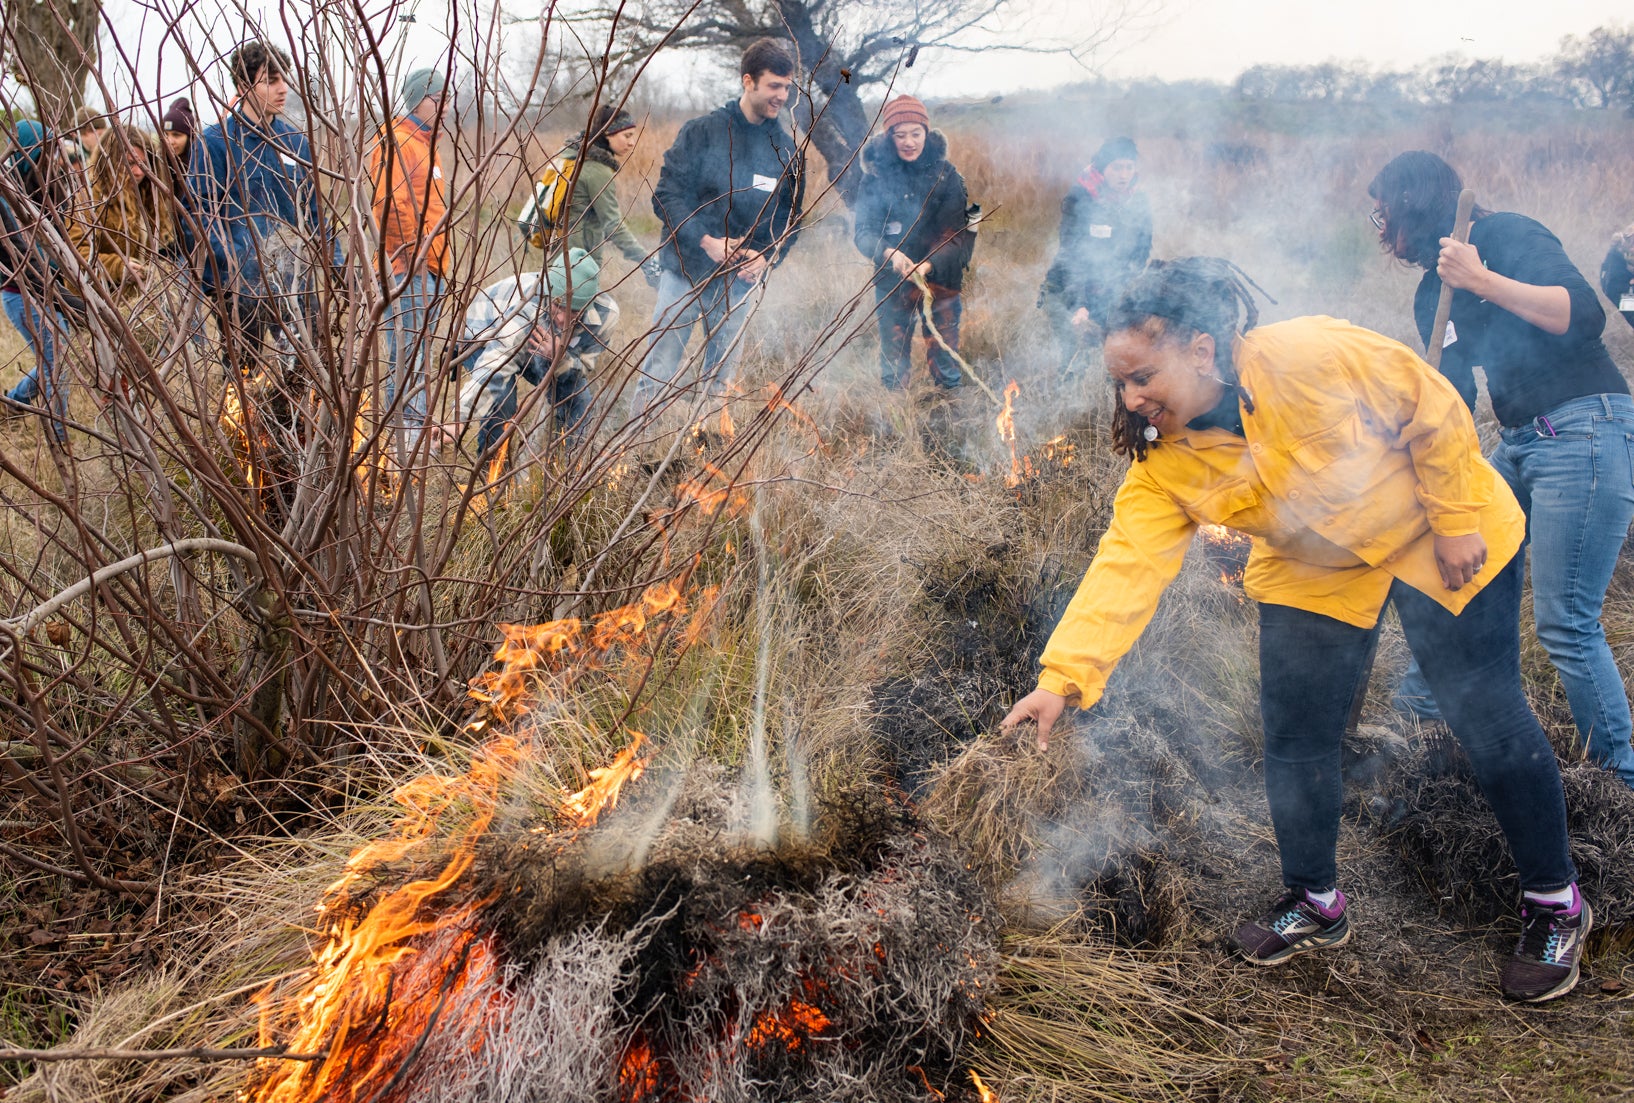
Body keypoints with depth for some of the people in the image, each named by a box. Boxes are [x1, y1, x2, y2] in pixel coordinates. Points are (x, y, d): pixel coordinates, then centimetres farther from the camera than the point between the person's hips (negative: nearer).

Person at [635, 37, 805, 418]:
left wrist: (768, 256, -10)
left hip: (743, 283, 3)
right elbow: (666, 195, -8)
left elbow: (791, 217, 10)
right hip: (685, 273, -3)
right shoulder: (703, 131, -5)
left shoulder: (787, 150, 5)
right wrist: (707, 241, -19)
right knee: (659, 372, -2)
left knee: (721, 378, 11)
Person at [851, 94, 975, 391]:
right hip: (892, 283, 0)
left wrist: (928, 265, -27)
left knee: (946, 366, 2)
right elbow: (864, 232, -8)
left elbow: (956, 234, -8)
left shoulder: (946, 175, -2)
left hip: (939, 281, 0)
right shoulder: (876, 175, -2)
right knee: (893, 369, 6)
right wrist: (889, 254, -29)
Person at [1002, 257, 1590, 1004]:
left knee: (1489, 722, -2)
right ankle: (1314, 902, 23)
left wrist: (1456, 520, -16)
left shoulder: (1320, 357, -34)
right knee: (1295, 734, 1)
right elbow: (1127, 564, -24)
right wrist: (1064, 676, -34)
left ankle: (1554, 902, 17)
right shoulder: (1164, 462, -19)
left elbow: (1436, 416, -21)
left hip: (1440, 542, -4)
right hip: (1314, 573, 5)